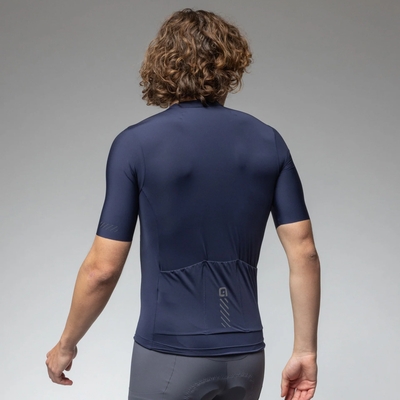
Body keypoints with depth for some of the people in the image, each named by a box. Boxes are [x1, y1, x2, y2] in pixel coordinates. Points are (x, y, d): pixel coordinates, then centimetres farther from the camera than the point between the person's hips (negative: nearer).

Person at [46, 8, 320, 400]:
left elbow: (103, 268, -10)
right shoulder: (268, 143, 2)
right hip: (244, 356, 5)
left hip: (171, 357, -4)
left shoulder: (136, 144, -10)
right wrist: (306, 350, 6)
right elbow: (304, 253, -2)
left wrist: (66, 344, 6)